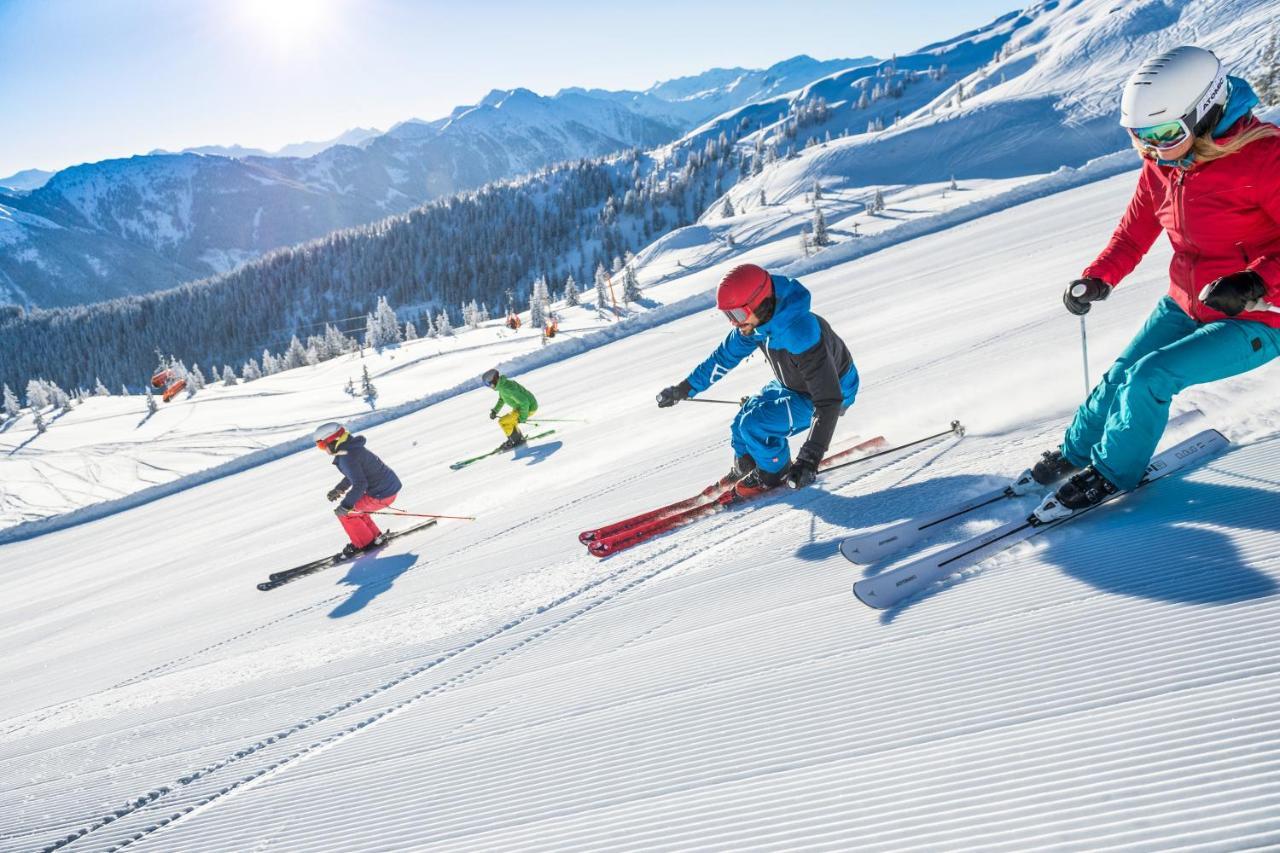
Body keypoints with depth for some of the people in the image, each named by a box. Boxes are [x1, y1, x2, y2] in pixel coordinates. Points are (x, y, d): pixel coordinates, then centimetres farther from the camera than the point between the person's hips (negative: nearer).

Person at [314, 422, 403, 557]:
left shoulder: (346, 458, -21)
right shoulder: (351, 447, 9)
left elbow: (359, 484, -25)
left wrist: (346, 506, -19)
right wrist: (339, 489, 25)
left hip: (382, 495, -10)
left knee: (345, 512, 2)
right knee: (353, 506, 24)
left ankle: (365, 543, 14)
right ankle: (374, 536, 27)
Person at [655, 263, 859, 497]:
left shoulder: (801, 335, -42)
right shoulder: (755, 321, -18)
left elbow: (828, 401, -41)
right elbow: (724, 357, 0)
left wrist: (809, 460, -47)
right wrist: (683, 389, 4)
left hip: (832, 391, -7)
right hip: (792, 385, 7)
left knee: (755, 425, -21)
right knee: (742, 424, 4)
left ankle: (775, 471, 6)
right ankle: (745, 467, 33)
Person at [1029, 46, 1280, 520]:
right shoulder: (1160, 165, -3)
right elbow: (1136, 231, 8)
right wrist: (1099, 278, -7)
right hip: (1185, 306, 7)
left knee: (1151, 376, -20)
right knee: (1121, 376, 3)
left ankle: (1111, 473, 2)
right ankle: (1075, 453, 28)